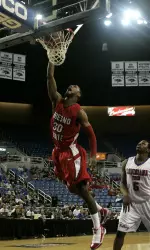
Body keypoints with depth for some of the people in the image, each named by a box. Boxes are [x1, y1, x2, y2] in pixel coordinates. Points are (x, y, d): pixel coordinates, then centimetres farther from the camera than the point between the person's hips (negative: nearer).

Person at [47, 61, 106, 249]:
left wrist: (93, 156, -20)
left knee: (82, 188, -9)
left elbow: (91, 135, -10)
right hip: (59, 152, 7)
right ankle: (98, 209, 33)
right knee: (72, 188, 14)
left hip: (72, 153, -7)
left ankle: (98, 229, -3)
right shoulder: (57, 101, 1)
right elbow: (50, 77, -4)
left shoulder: (79, 112, -13)